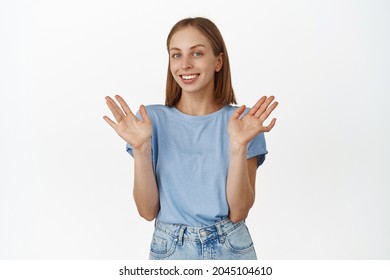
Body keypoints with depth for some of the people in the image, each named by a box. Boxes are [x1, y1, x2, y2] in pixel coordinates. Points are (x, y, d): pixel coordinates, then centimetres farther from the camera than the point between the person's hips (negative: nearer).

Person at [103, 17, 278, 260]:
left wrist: (239, 146, -23)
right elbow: (148, 210, -9)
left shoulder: (242, 121, -7)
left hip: (232, 249, 0)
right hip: (169, 249, 0)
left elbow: (238, 212, -12)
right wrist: (140, 148, -20)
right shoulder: (152, 119, -7)